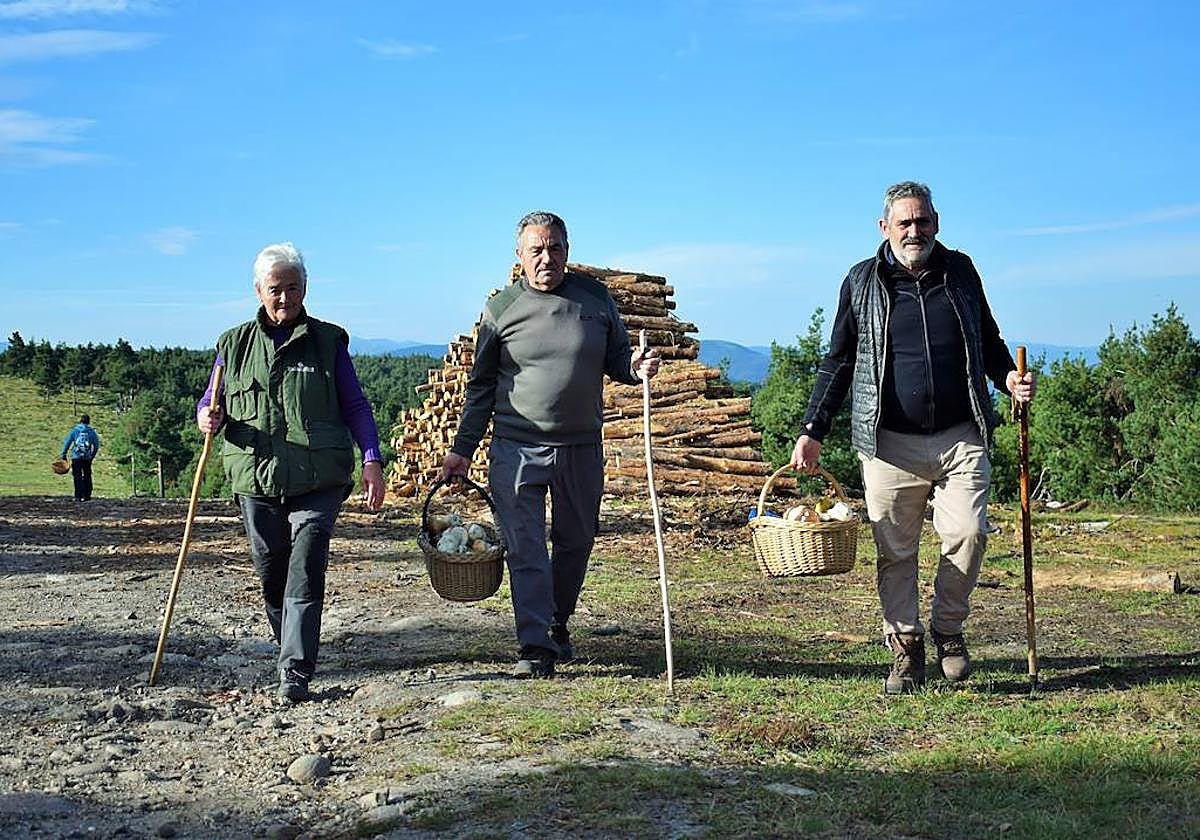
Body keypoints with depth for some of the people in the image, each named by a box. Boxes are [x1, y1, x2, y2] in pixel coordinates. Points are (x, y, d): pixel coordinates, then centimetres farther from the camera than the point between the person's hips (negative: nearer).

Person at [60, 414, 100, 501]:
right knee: (87, 476, 13)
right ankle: (87, 495, 14)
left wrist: (63, 455, 7)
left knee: (77, 477, 0)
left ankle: (79, 496, -6)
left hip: (76, 457, -2)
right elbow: (96, 446, 10)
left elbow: (67, 442, 1)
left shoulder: (74, 430, 2)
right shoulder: (92, 431, 6)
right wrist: (92, 456, 23)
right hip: (87, 458, 2)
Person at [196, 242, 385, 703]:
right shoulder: (235, 344, 13)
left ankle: (296, 672, -12)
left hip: (318, 481, -3)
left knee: (304, 574, -11)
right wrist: (208, 417, -7)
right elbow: (210, 403, 19)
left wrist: (372, 460, -5)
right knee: (270, 575, 10)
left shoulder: (327, 340, 8)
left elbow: (355, 405, 8)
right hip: (257, 482, 3)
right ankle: (290, 647, 32)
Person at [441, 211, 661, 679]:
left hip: (582, 448, 3)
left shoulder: (595, 297, 5)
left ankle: (558, 625, 34)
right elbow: (482, 385, 6)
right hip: (517, 448, -2)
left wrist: (636, 367, -10)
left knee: (575, 544, 13)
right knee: (525, 549, -7)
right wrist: (463, 448, 3)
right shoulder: (501, 308, 1)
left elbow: (616, 358, 15)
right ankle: (535, 647, -4)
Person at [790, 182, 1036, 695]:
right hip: (891, 443, -1)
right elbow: (838, 362, 11)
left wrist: (1009, 378, 4)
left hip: (960, 438, 1)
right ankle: (906, 649, 14)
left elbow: (989, 342, 24)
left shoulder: (960, 271, 11)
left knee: (967, 534, -10)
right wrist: (812, 431, 4)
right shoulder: (862, 283, 7)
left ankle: (948, 629, 14)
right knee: (894, 552, 1)